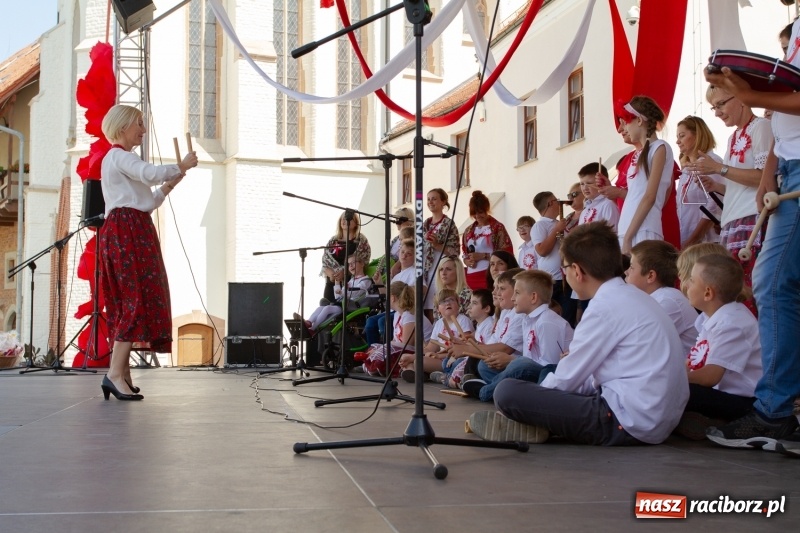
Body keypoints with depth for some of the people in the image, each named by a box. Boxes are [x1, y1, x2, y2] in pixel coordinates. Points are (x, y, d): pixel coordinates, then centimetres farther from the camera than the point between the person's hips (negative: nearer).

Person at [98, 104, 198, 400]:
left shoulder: (122, 159, 29)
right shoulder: (119, 156, -2)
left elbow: (145, 204, 25)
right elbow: (150, 174, -22)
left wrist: (168, 186, 18)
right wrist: (181, 167, -8)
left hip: (131, 232, 10)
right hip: (127, 230, -10)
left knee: (129, 301, 6)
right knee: (139, 299, -17)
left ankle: (123, 375, 4)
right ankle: (115, 373, -23)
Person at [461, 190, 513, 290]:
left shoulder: (497, 228, 0)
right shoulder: (469, 231, 18)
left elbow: (507, 252, -6)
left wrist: (483, 256, -12)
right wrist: (467, 261, 0)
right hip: (471, 276, 5)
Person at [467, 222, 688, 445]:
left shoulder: (606, 306, -14)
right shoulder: (633, 298, 14)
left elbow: (567, 379, -10)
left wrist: (527, 401, 8)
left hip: (629, 422, -10)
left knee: (507, 392, -16)